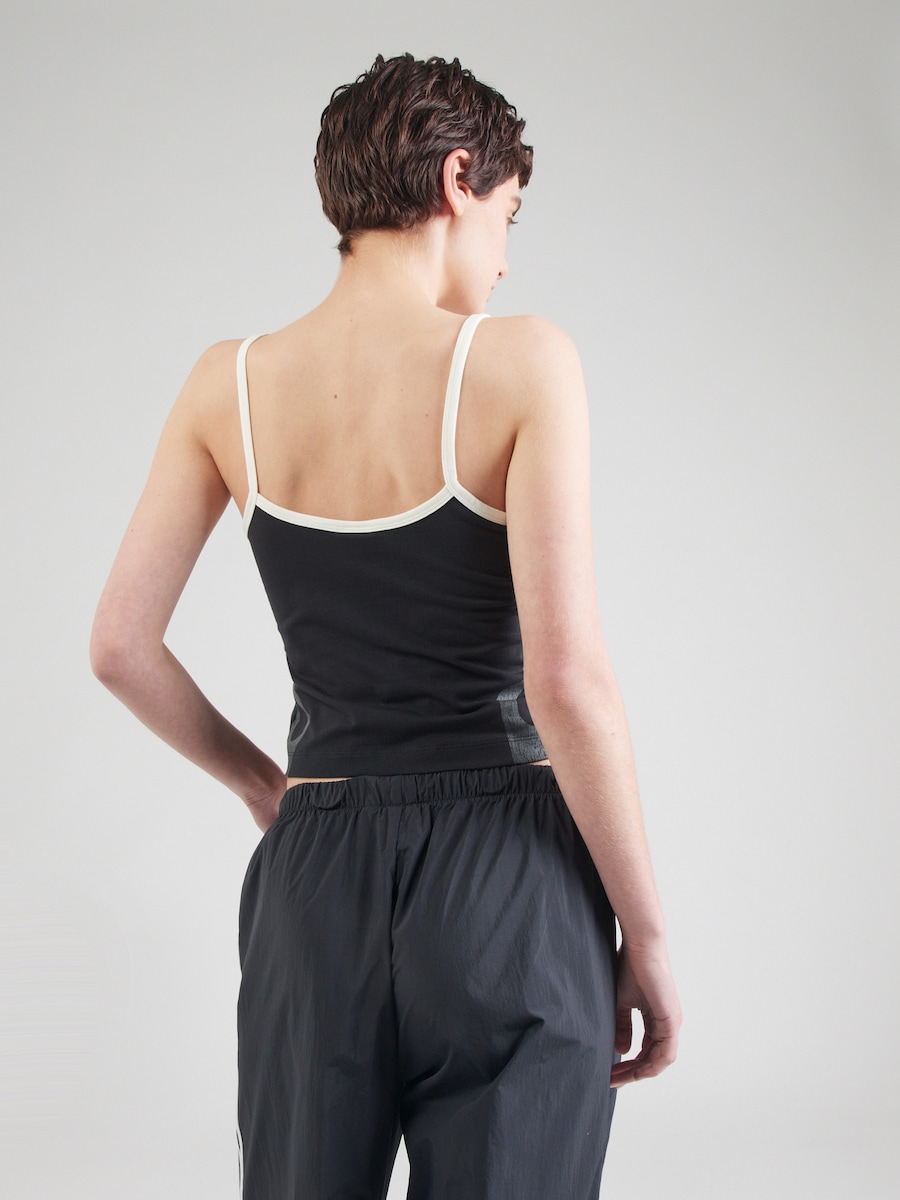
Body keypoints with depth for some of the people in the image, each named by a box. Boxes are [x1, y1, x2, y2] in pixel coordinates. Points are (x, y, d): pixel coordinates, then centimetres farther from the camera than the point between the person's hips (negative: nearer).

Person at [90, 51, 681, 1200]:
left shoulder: (229, 383, 3)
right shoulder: (520, 362, -10)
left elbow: (119, 646, 4)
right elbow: (566, 679, -16)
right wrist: (647, 934, -6)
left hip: (316, 881, 4)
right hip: (506, 881, -4)